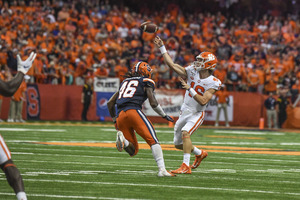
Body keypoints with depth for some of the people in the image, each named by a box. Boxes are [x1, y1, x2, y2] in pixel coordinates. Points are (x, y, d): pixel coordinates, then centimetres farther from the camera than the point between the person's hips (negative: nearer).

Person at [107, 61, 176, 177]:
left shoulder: (125, 82, 29)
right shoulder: (146, 82, 13)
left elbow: (110, 103, 29)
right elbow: (153, 103, 2)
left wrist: (115, 120, 39)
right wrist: (164, 115, 17)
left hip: (120, 116, 6)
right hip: (134, 111, -6)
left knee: (133, 151, 10)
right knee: (153, 140, -10)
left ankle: (122, 139, -20)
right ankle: (162, 169, -28)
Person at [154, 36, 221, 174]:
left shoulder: (213, 83, -15)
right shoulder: (192, 72, -2)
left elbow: (203, 101, -25)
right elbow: (171, 65, -2)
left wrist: (190, 89, -27)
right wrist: (162, 47, -5)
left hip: (197, 114, -6)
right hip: (184, 112, 6)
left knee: (185, 133, -33)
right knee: (178, 144, 12)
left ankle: (186, 166, -34)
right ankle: (200, 153, 40)